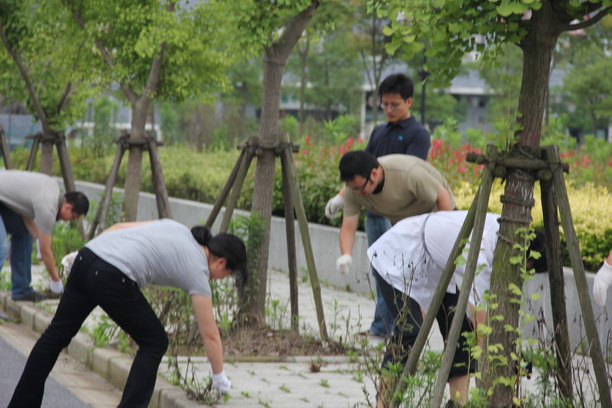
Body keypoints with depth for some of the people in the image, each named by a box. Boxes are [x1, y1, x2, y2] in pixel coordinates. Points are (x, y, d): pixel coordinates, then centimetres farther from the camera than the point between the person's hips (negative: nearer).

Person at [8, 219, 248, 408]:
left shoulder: (177, 229, 24)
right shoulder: (197, 271, 6)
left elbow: (120, 227, 19)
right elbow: (210, 335, 11)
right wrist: (220, 379, 22)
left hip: (86, 259, 8)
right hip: (112, 278, -8)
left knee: (58, 333, 21)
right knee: (154, 342, 12)